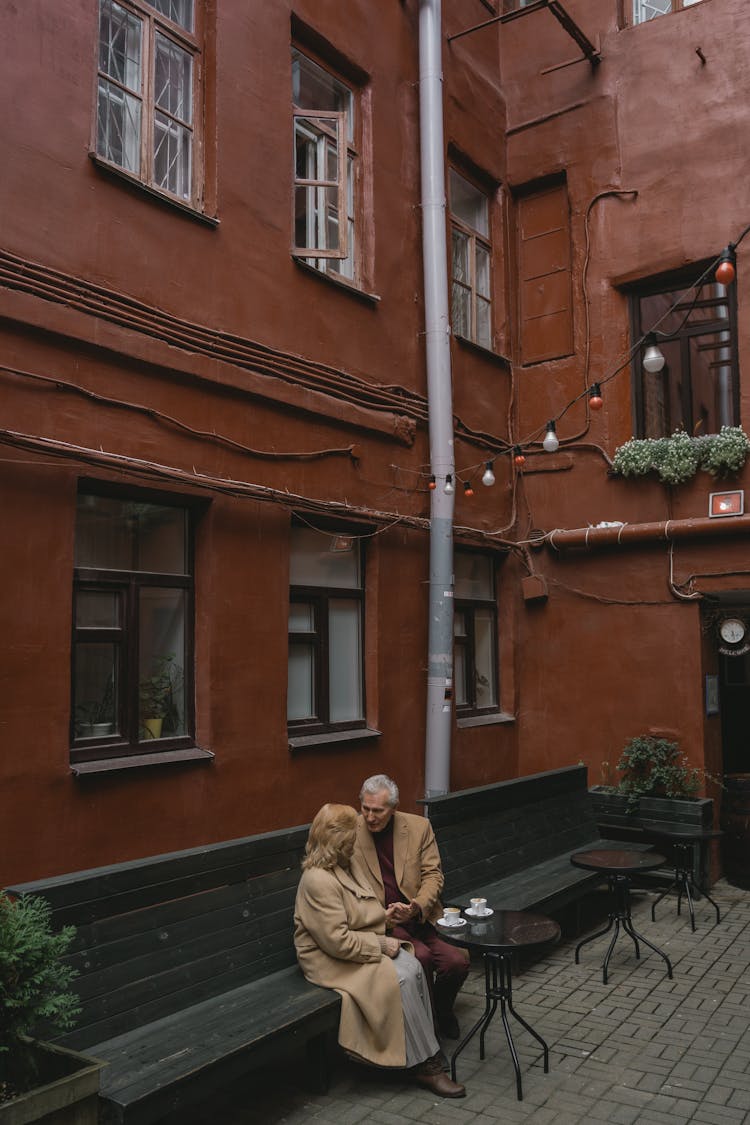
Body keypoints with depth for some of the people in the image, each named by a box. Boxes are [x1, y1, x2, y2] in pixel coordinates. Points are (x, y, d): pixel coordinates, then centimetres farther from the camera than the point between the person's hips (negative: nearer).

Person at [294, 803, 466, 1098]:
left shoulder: (345, 866, 8)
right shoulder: (318, 880, -23)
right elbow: (337, 941, -25)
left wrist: (386, 930, 1)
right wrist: (380, 945, -17)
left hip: (362, 946, 9)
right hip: (332, 960, -8)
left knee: (412, 966, -17)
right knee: (401, 979, -24)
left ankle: (427, 1050, -10)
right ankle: (423, 1063, -11)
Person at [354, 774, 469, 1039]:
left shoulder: (419, 826, 0)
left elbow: (433, 875, 1)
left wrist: (417, 907, -18)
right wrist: (382, 916, -17)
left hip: (420, 916, 3)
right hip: (380, 922, -2)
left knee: (457, 962, -19)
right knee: (421, 956, -28)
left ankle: (441, 1010, 14)